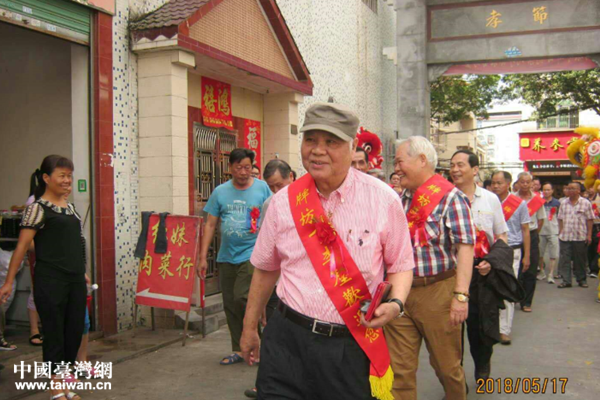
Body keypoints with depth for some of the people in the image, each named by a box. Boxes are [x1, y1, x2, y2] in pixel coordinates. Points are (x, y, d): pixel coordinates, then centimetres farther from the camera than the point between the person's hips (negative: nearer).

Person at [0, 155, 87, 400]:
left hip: (75, 280, 7)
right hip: (50, 281, -6)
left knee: (75, 331, 10)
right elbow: (22, 246, -10)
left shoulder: (70, 207, 12)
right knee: (54, 333, 2)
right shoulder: (38, 208, -8)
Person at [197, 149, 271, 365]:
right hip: (227, 256, 4)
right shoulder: (220, 192, 5)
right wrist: (203, 257, 3)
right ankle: (239, 350, 25)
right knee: (230, 305, 10)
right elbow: (210, 224, 6)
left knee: (241, 297, -16)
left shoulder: (262, 188, -2)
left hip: (252, 252, -4)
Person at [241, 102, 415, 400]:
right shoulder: (284, 201, -1)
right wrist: (249, 327, 19)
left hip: (353, 346, -1)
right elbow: (265, 268, 11)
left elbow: (401, 266, 4)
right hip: (288, 340, 1)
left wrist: (395, 303, -16)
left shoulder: (383, 199, -6)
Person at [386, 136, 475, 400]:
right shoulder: (399, 199, 9)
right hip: (399, 291, 5)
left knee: (446, 365, 12)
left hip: (437, 290, -5)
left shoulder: (449, 197, -9)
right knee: (399, 368, 7)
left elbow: (465, 247, -15)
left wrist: (461, 295, -22)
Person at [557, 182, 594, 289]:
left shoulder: (586, 203, 1)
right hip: (565, 236, 3)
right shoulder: (564, 204, 10)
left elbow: (590, 220, 0)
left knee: (580, 260, 8)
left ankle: (582, 279, 22)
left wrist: (589, 235, -4)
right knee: (564, 259, -2)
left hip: (580, 237, -2)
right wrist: (560, 232, 5)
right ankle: (566, 281, 3)